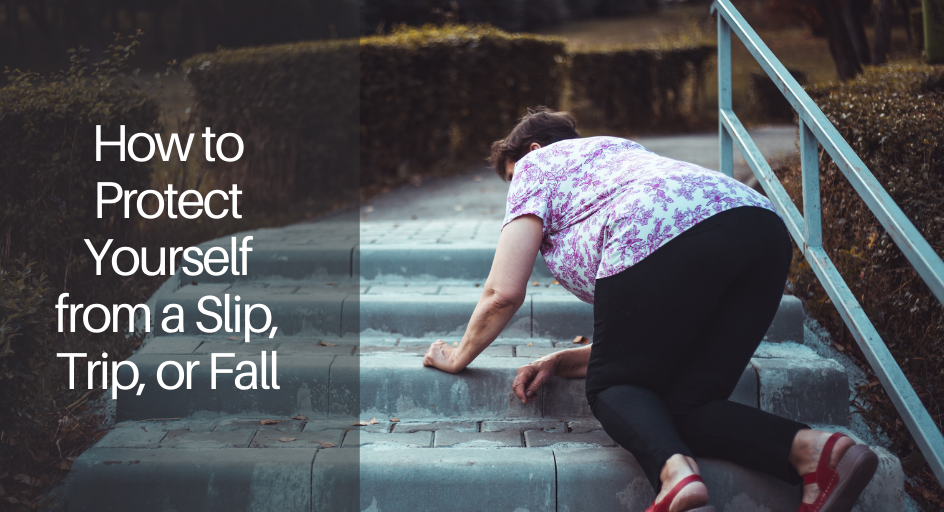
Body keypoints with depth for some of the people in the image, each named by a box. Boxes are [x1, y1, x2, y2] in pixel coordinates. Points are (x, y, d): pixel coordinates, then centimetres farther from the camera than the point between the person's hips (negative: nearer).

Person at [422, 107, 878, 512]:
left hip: (665, 237, -7)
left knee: (611, 390, 10)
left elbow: (504, 293, 15)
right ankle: (810, 447, -13)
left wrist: (459, 356, 33)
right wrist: (559, 362, 32)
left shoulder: (538, 163, 26)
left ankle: (675, 471, -19)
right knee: (682, 407, 11)